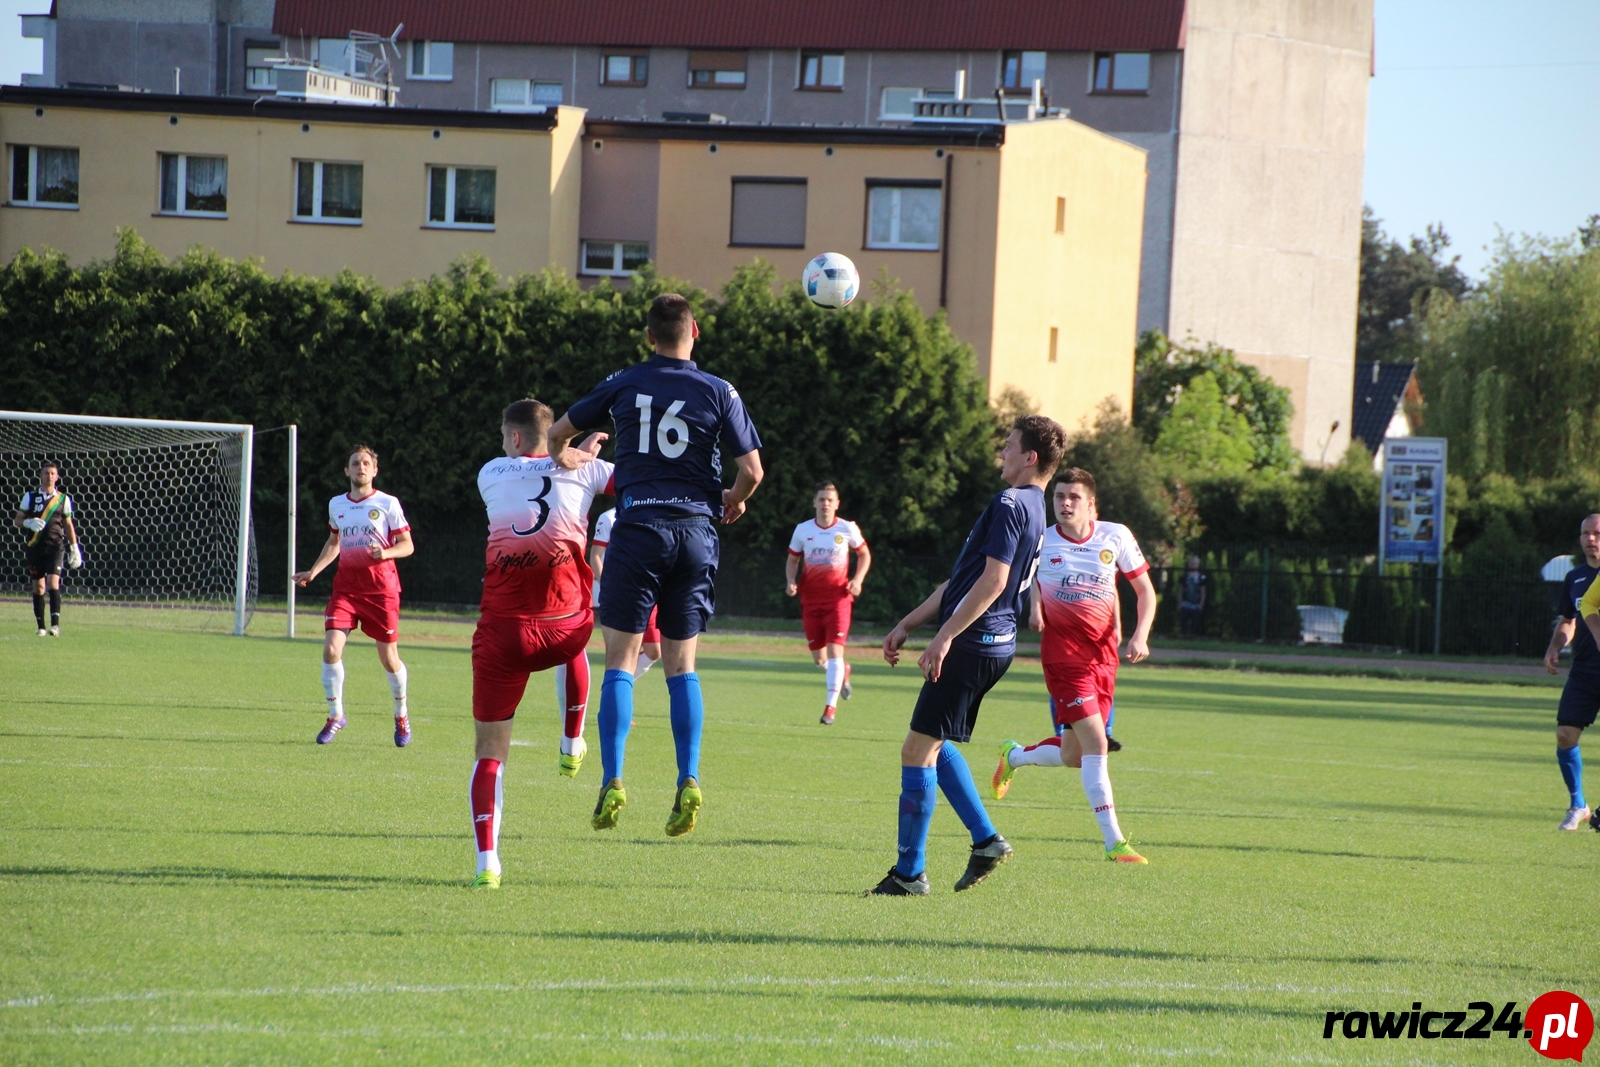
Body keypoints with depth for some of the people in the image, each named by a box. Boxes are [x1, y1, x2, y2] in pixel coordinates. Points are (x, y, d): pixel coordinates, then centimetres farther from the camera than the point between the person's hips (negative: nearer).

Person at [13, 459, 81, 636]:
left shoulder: (63, 499, 7)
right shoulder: (30, 497, 5)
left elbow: (68, 525, 14)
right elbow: (17, 520, 8)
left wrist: (74, 548, 10)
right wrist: (29, 523, -14)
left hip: (55, 546, -1)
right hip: (35, 547, 1)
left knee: (53, 583, -16)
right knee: (38, 587, 4)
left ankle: (55, 624, -20)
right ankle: (41, 627, 11)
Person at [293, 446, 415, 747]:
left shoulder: (388, 504, 0)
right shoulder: (336, 505, 12)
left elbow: (407, 545, 0)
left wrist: (385, 553, -20)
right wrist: (313, 571, 15)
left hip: (381, 586, -3)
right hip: (346, 585, 3)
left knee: (388, 657, 2)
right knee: (331, 648, -13)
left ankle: (401, 716, 25)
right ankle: (335, 716, 3)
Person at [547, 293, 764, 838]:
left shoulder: (624, 385, 4)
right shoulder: (719, 393, 1)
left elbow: (560, 431, 14)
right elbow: (751, 471, -1)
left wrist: (564, 456, 36)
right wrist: (733, 501, 21)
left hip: (638, 527, -1)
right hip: (695, 531, 1)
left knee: (621, 658, 0)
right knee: (681, 661, 10)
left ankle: (612, 780, -12)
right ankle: (688, 783, 0)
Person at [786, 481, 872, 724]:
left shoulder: (848, 529, -4)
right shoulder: (802, 530, 1)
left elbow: (864, 554, 10)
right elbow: (793, 560, 13)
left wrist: (858, 580, -5)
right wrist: (791, 582, -6)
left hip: (838, 598, -3)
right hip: (811, 599, 3)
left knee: (835, 651, -15)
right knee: (818, 657, 6)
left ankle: (831, 705, -11)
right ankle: (841, 672, 40)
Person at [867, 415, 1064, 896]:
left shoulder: (1010, 504, -13)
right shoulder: (1032, 507, 19)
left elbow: (992, 581, -22)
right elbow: (960, 581, 23)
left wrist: (945, 637, -22)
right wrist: (908, 625, 23)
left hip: (972, 643, -10)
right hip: (994, 643, 10)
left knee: (918, 749, -6)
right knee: (936, 744, 20)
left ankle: (909, 872, -4)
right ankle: (986, 840, 18)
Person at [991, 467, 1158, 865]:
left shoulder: (1116, 537, -1)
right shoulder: (1040, 541, -6)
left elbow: (1145, 591, 7)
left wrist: (1139, 637, -7)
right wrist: (1033, 606, -8)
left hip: (1103, 653, 4)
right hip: (1063, 651, -4)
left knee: (1074, 756, 8)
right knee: (1095, 743, -17)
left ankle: (1014, 756, 40)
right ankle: (1114, 842, -14)